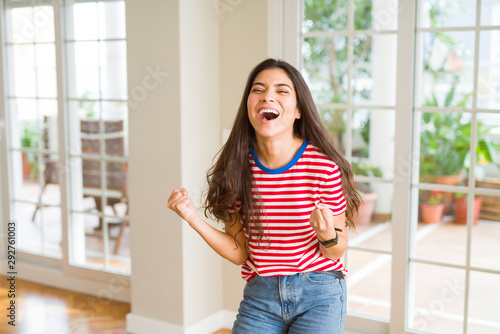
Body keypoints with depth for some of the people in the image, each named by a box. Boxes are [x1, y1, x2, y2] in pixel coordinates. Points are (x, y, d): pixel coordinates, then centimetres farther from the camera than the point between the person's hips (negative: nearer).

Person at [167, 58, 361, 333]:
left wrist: (327, 235, -26)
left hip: (319, 294, -2)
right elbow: (239, 253, 0)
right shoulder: (236, 168, -5)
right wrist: (193, 219, -11)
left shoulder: (324, 166, -15)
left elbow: (336, 252, -5)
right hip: (260, 296, 3)